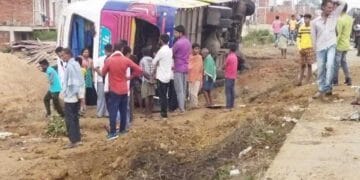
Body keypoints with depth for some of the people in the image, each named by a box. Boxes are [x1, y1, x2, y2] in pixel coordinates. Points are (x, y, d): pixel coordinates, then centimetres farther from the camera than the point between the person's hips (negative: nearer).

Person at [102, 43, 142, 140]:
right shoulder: (126, 60, -3)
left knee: (113, 111, -3)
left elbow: (103, 73, 2)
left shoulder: (109, 60, -10)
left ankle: (113, 132, -6)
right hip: (124, 90, 3)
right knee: (123, 111, 15)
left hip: (114, 90, -3)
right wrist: (130, 77, 6)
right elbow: (139, 70, -4)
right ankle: (122, 129, 24)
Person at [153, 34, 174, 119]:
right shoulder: (170, 50, 6)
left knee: (162, 96, -2)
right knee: (165, 95, 15)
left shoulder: (161, 51, -16)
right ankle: (164, 112, 21)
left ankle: (164, 114, -1)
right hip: (168, 75, 7)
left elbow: (154, 63, -9)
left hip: (162, 76, -7)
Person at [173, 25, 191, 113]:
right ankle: (183, 107, 13)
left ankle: (181, 108, -7)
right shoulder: (188, 42, 12)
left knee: (179, 89, -6)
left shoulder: (178, 43, -14)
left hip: (178, 68, -8)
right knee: (183, 89, 11)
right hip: (186, 67, 8)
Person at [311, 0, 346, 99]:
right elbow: (314, 37, 5)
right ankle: (321, 89, 16)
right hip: (320, 48, 0)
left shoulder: (334, 16, 5)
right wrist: (315, 49, 6)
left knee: (330, 65, -20)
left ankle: (327, 88, -20)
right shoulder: (315, 22, 0)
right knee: (321, 69, 5)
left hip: (331, 46, 0)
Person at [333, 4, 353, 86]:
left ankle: (335, 81, 7)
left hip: (339, 45, -8)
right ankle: (348, 79, 16)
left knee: (336, 63, 1)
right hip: (346, 45, 8)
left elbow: (338, 34, -20)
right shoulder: (350, 19, 6)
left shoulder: (340, 20, -21)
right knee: (343, 62, 18)